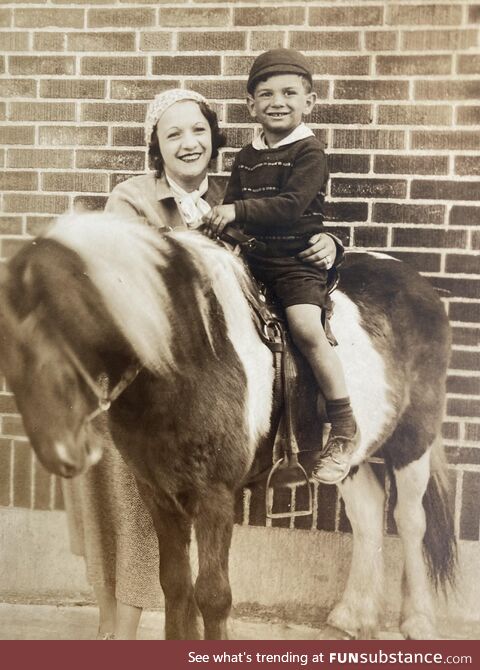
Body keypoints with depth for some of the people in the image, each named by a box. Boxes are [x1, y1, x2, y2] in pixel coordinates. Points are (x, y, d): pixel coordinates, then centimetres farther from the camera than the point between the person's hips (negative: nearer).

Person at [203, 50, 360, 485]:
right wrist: (218, 219, -6)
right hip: (253, 257, 7)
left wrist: (239, 211, -25)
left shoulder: (309, 152, -8)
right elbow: (232, 206, 15)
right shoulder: (246, 158, 12)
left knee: (306, 327, -25)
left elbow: (291, 205, -21)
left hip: (298, 259, -7)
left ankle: (345, 429, -11)